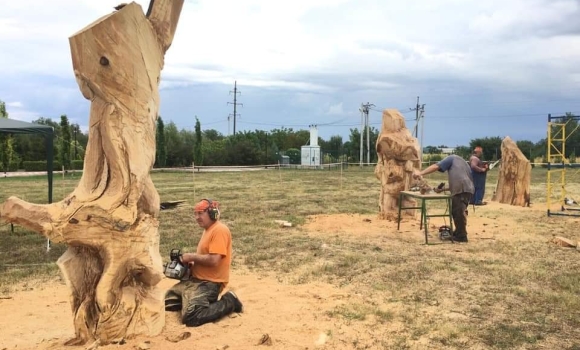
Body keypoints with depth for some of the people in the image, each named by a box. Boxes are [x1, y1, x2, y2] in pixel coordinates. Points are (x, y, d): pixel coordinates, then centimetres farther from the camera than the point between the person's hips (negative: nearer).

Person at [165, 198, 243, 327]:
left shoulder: (219, 230, -18)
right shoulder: (207, 230, 15)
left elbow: (214, 260, -26)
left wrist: (192, 257, -13)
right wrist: (191, 263, 1)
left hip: (209, 283, -10)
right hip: (195, 279, 10)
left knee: (190, 317, -24)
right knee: (166, 301, 13)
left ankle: (229, 302, -6)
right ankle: (203, 301, 17)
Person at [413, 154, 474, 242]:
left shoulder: (451, 158, 15)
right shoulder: (462, 162, 37)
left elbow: (436, 166, 1)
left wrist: (421, 173, -2)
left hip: (461, 189, -8)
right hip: (467, 189, 8)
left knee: (459, 213, -4)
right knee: (456, 212, 17)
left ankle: (461, 236, -1)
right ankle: (458, 233, 24)